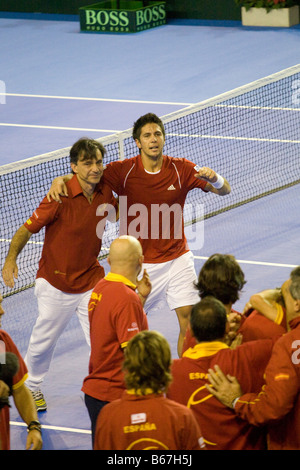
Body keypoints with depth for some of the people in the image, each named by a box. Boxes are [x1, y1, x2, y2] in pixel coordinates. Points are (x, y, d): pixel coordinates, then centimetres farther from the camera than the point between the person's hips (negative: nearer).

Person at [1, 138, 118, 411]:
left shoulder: (104, 191, -6)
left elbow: (115, 211, 20)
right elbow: (27, 229, -17)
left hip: (91, 281, 3)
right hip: (56, 283, -3)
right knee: (44, 339, 13)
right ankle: (32, 387, 36)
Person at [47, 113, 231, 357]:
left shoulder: (181, 169, -4)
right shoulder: (123, 171, -9)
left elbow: (224, 190, -4)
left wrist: (214, 178, -28)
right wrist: (59, 181, -26)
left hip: (177, 259, 1)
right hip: (140, 263, -1)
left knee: (188, 318, -3)